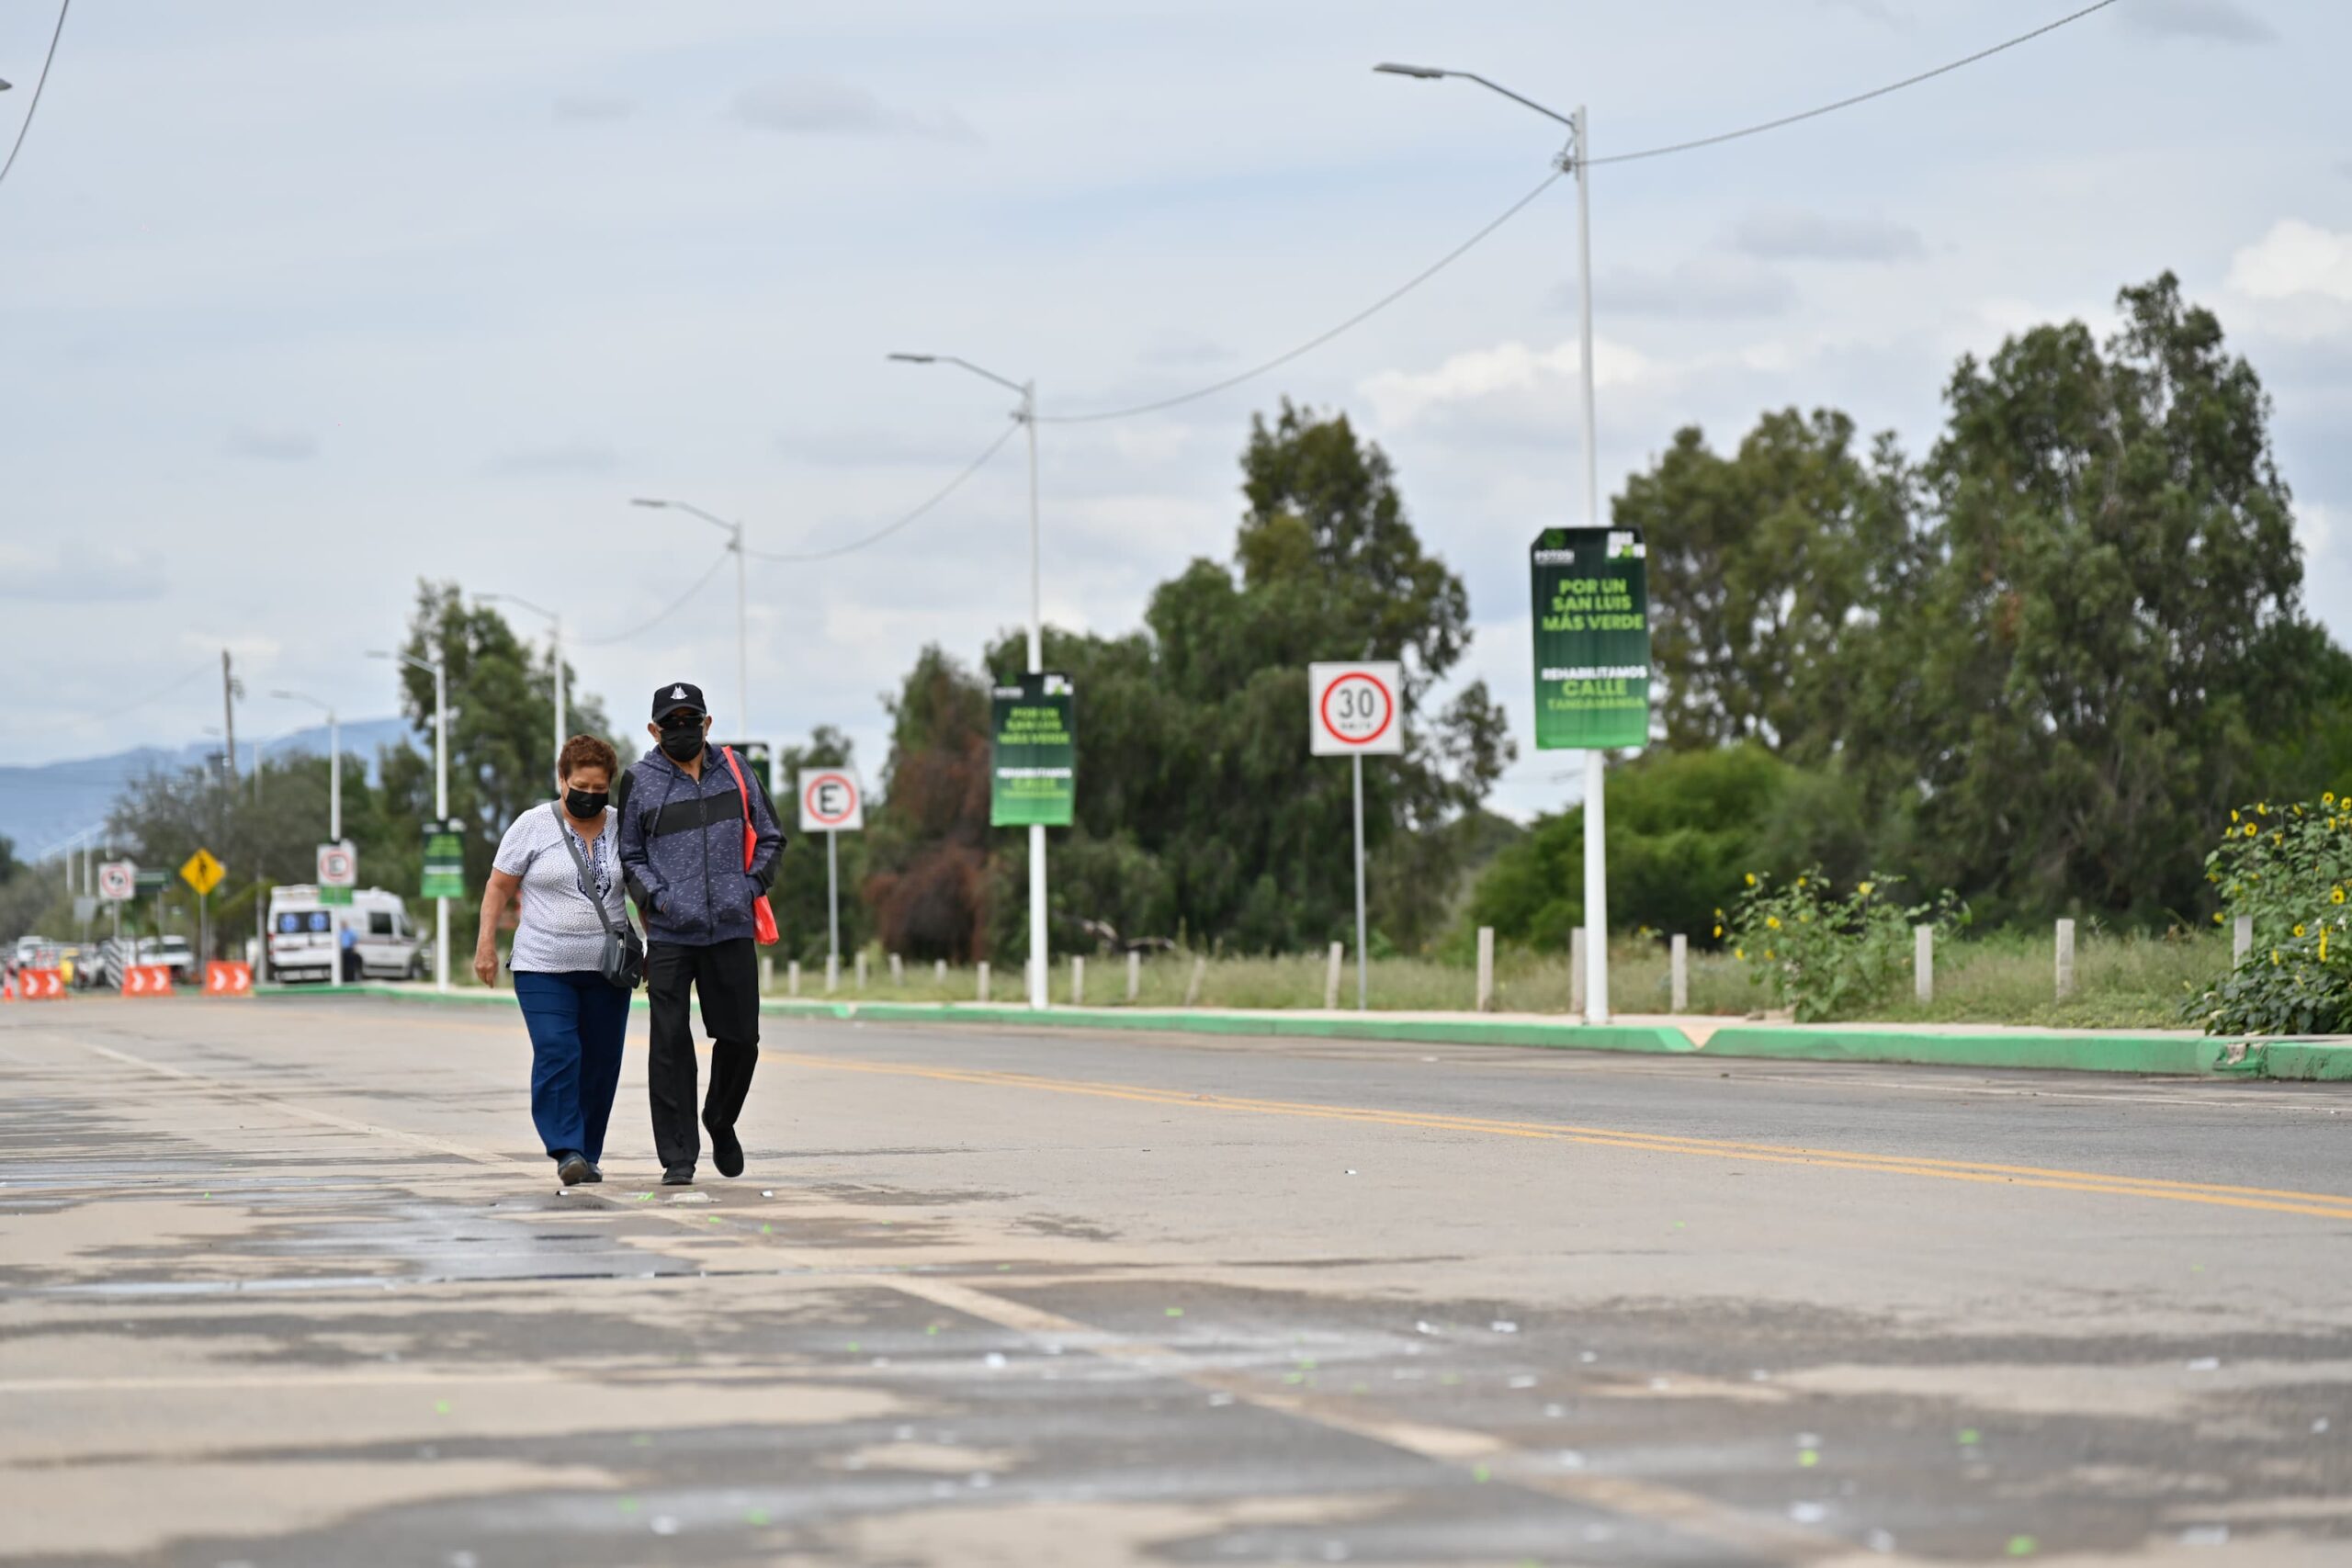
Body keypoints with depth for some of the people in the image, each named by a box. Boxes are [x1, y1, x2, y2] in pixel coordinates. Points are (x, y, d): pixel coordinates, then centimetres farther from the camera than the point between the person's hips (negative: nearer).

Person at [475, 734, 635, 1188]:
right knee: (556, 1054, -16)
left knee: (600, 1062, 4)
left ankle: (588, 1156, 14)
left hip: (606, 969, 3)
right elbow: (499, 886, 2)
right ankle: (567, 1150, -18)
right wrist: (486, 943, -4)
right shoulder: (533, 826, -2)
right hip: (544, 966, -3)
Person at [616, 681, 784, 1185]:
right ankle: (678, 1156, 0)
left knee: (740, 1038, 6)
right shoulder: (640, 781, 3)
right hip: (669, 934, -2)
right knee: (669, 1044, -6)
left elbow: (770, 837, 17)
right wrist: (656, 896, -8)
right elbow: (627, 855, 8)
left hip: (731, 930, 2)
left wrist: (753, 885, 0)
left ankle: (720, 1121, 34)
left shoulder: (735, 771, 10)